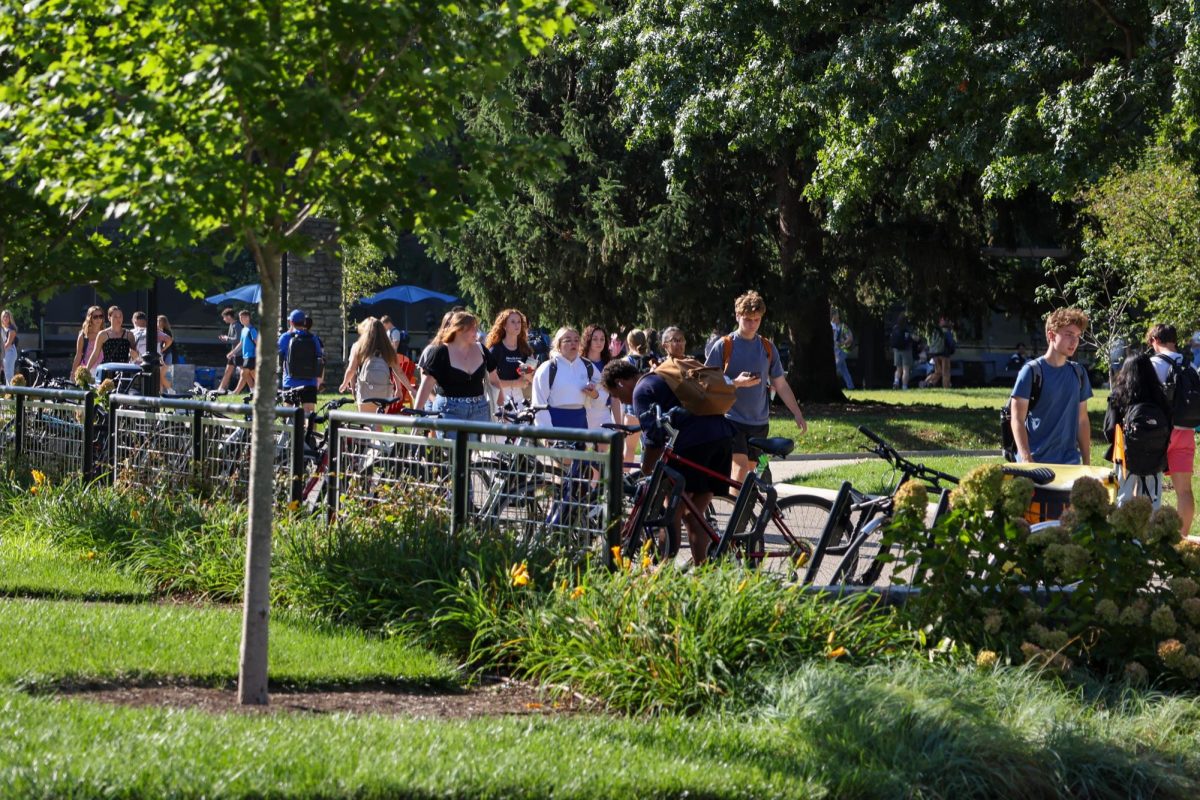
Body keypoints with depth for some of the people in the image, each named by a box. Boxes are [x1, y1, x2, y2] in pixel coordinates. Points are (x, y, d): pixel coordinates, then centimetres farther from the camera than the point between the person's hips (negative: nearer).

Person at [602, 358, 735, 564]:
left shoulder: (642, 391, 1)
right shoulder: (662, 378, 30)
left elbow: (653, 437, -7)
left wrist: (646, 473, 1)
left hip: (693, 443, -9)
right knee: (693, 516, 13)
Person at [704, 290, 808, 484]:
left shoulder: (768, 348, 7)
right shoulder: (724, 346, -4)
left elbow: (781, 384, 12)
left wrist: (797, 414, 5)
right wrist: (736, 383, -20)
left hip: (759, 422, 4)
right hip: (732, 419, -4)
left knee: (749, 470, 7)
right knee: (741, 468, -19)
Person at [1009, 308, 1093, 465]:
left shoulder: (1078, 373, 11)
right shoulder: (1032, 371, -5)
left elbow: (1082, 420, 16)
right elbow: (1017, 420, -8)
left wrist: (1087, 463, 12)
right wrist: (1026, 460, -20)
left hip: (1070, 462, 5)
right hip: (1036, 462, -5)